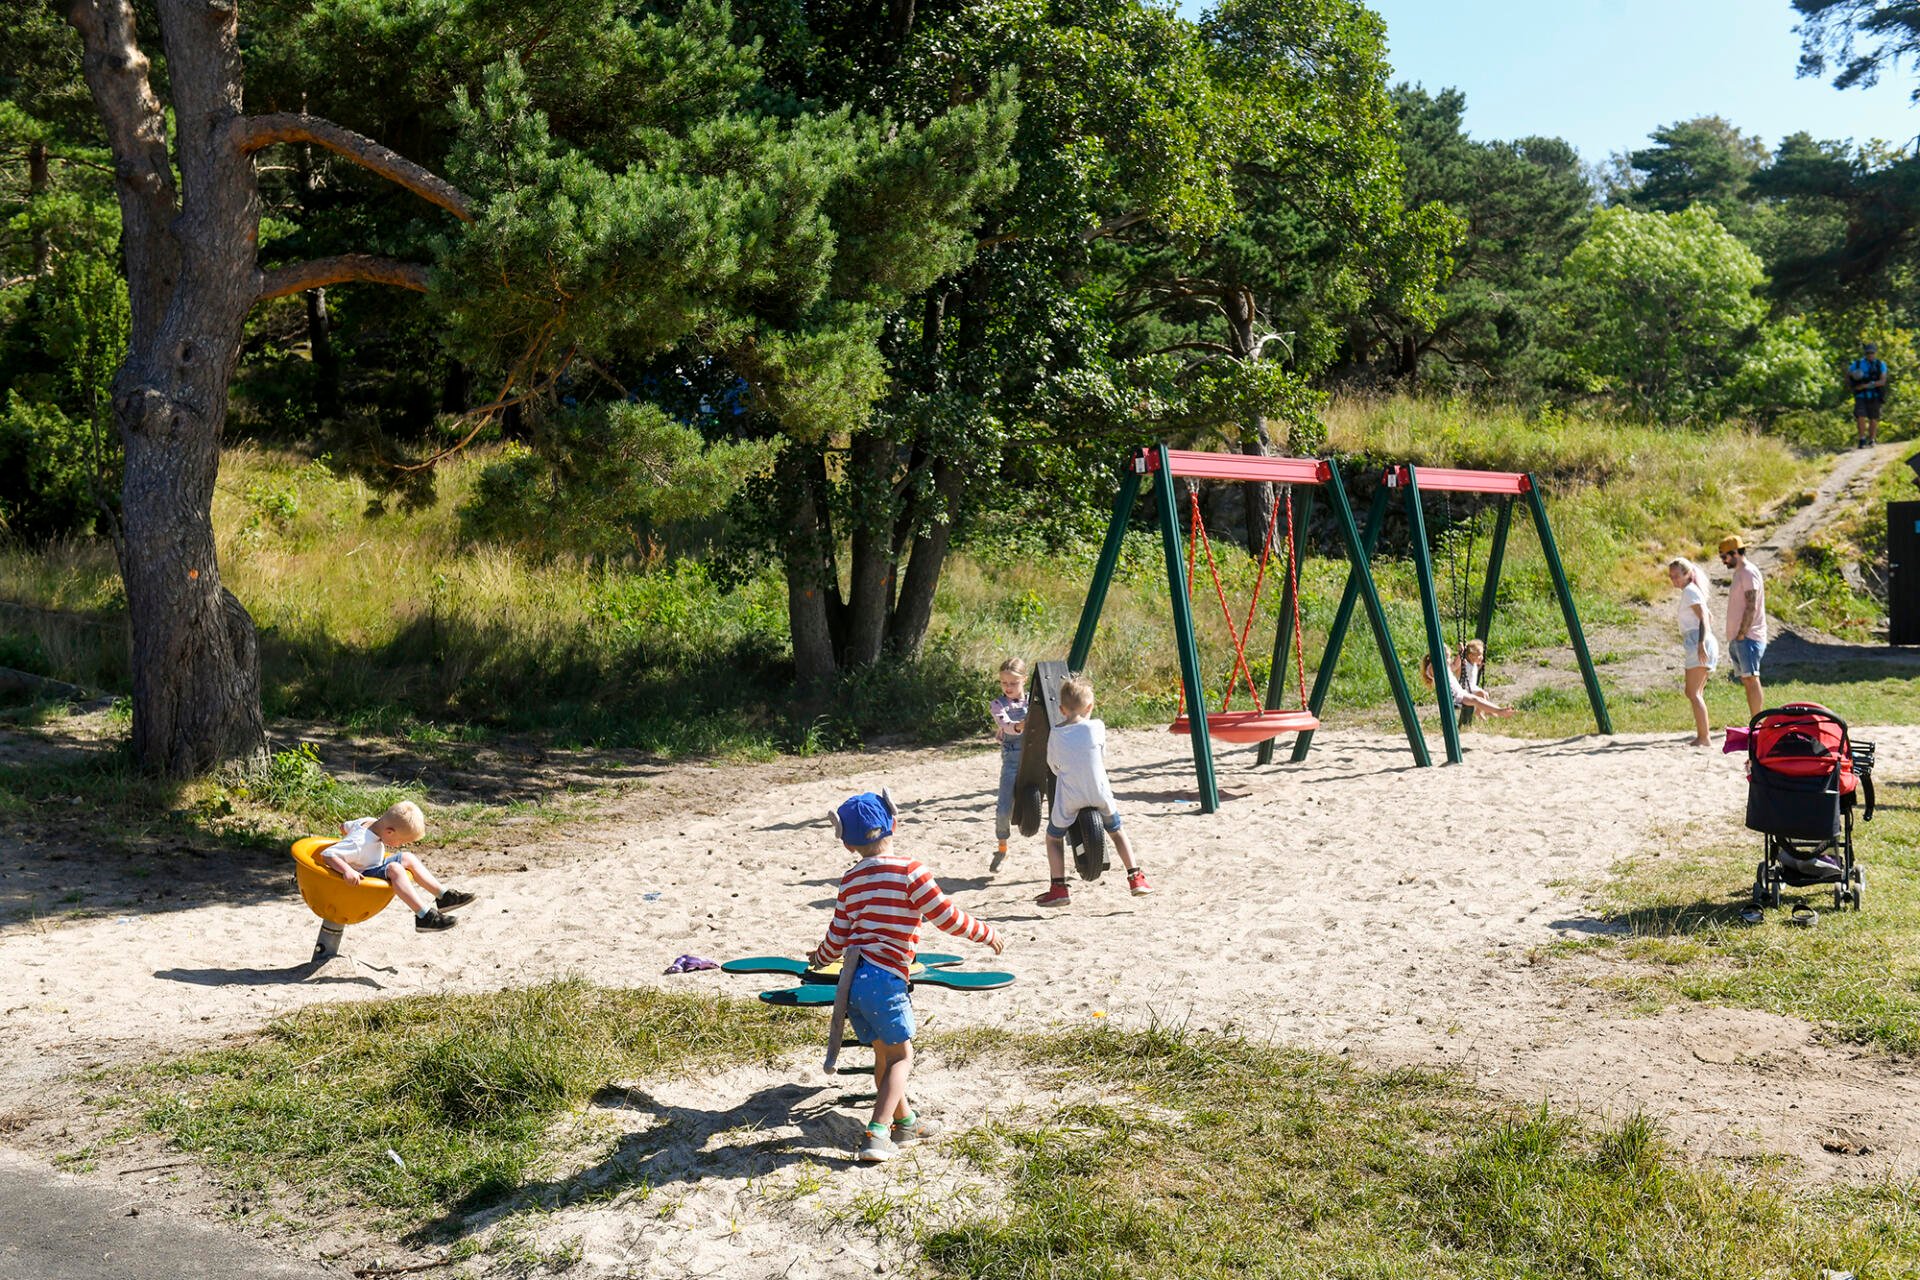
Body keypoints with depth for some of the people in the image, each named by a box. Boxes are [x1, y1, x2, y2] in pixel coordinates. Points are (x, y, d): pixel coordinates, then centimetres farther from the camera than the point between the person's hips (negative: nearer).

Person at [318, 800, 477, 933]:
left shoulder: (370, 823, -3)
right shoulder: (360, 843, -30)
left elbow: (345, 827, 16)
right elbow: (327, 854, -36)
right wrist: (347, 870, -48)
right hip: (359, 879, -10)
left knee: (408, 858, 6)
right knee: (395, 869, -28)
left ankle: (444, 896, 3)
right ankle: (425, 917, -34)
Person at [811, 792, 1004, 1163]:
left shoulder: (850, 881, 9)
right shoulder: (909, 871, -9)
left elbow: (837, 937, 15)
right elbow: (947, 917, -8)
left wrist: (819, 958, 36)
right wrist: (986, 933, 7)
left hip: (853, 978, 6)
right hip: (886, 979, -6)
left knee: (883, 1052, 18)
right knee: (901, 1056, 3)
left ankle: (904, 1120, 33)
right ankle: (878, 1132, -9)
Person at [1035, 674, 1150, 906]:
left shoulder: (1055, 735, -3)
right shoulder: (1097, 728, -4)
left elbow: (1053, 766, 7)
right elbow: (1103, 758, 9)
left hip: (1069, 799, -1)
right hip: (1100, 795, 1)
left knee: (1053, 837, 17)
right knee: (1116, 831, 23)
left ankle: (1058, 888, 8)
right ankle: (1136, 879, 17)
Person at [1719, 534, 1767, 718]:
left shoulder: (1749, 572, -10)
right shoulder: (1739, 573, 20)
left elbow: (1751, 608, -17)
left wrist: (1742, 635, -18)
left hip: (1748, 637, -10)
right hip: (1738, 638, 10)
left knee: (1751, 679, -12)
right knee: (1747, 681, 9)